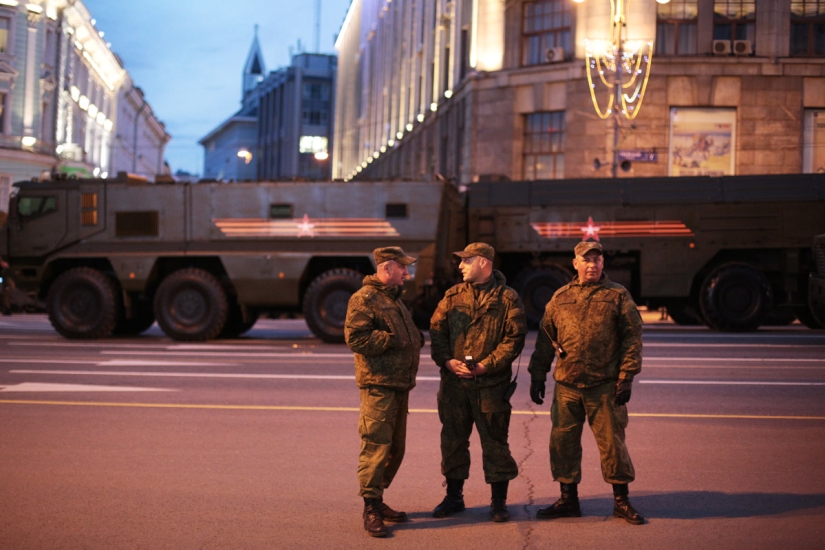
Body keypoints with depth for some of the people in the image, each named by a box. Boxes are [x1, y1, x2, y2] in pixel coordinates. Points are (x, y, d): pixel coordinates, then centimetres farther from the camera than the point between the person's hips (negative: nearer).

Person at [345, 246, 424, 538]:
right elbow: (355, 338, -20)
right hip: (378, 385, -10)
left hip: (400, 385, 10)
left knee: (395, 448, 14)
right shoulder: (364, 298, -9)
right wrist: (394, 340, -19)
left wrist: (417, 337, 11)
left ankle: (378, 501, 25)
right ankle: (371, 510, -5)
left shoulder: (394, 299, 22)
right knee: (376, 446, -10)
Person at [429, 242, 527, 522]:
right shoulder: (453, 296, 10)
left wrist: (488, 364, -16)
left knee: (494, 442, 2)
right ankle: (453, 496, 25)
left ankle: (499, 501, 14)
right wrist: (448, 360, -9)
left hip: (491, 383, -4)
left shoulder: (507, 298, -2)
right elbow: (436, 330, 7)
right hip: (453, 382, 4)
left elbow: (514, 338, -7)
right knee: (452, 439, 11)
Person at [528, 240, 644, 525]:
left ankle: (621, 501, 14)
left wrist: (626, 378, -8)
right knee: (563, 442, 6)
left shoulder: (618, 295, 2)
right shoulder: (560, 297, 10)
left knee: (612, 442, 1)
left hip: (604, 386, -3)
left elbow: (632, 338, -2)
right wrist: (537, 375, 10)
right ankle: (568, 500, 19)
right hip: (566, 386, 3)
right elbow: (545, 338, 14)